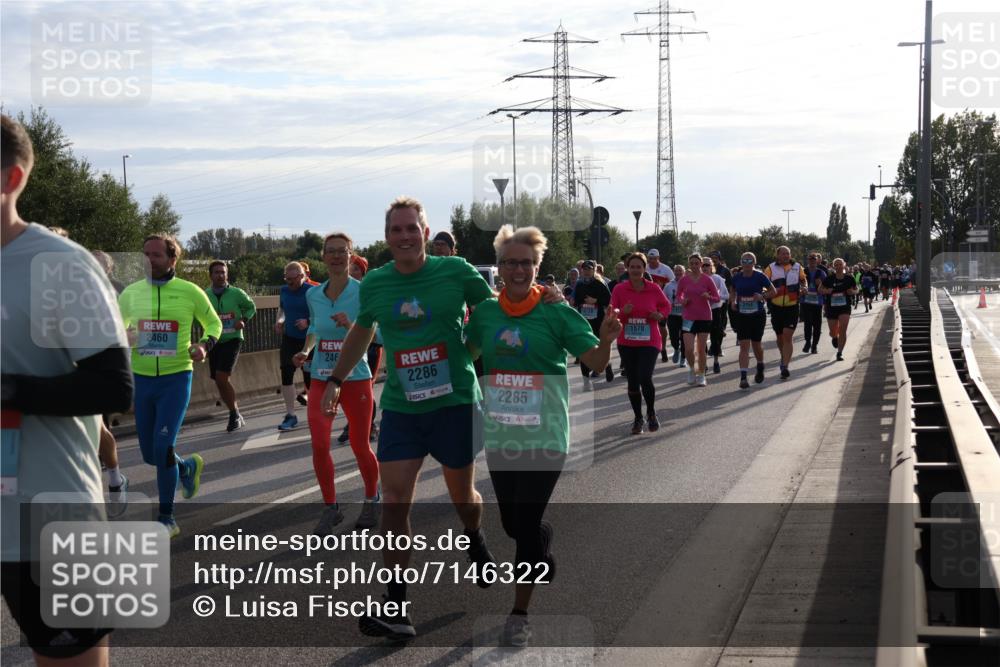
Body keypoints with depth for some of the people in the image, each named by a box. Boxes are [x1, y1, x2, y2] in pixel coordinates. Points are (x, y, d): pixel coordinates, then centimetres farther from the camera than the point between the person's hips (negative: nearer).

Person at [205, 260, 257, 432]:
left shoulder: (237, 293, -5)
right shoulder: (205, 295, 0)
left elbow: (251, 307, 11)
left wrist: (244, 320, -7)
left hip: (232, 339, -4)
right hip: (214, 341, 4)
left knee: (221, 377, -18)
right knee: (220, 381, 7)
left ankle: (235, 415, -3)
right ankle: (236, 415, 24)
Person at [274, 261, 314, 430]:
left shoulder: (311, 292, -13)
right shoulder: (284, 290, 4)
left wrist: (308, 322, -26)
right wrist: (280, 320, 2)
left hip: (308, 339, -5)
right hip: (289, 339, 5)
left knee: (309, 377, 1)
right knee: (286, 374, -3)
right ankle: (290, 415, 3)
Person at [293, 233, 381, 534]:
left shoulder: (363, 291, -10)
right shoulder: (313, 295, 4)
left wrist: (350, 325, -30)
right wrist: (305, 350, 3)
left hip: (355, 379, -3)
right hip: (321, 379, 3)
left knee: (360, 446, 7)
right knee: (319, 444, -9)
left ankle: (372, 499, 33)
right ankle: (331, 508, 7)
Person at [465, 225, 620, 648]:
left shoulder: (556, 311, -9)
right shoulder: (485, 312, 2)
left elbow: (595, 361, -10)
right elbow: (464, 353, 18)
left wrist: (606, 340, -31)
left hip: (545, 437, -4)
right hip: (499, 437, 4)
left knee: (526, 524, -5)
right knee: (512, 523, 15)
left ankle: (519, 616, 7)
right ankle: (544, 550, 49)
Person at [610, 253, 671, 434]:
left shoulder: (654, 288, -3)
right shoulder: (619, 289, -3)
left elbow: (666, 305, 13)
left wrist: (660, 315, -8)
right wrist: (623, 312, -23)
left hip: (649, 342, -2)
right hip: (626, 343, 2)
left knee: (645, 378, -16)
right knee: (632, 382, 8)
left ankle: (651, 413, 10)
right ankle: (638, 418, 26)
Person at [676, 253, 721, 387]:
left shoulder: (707, 280, -2)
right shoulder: (684, 280, 1)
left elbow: (717, 298, 2)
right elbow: (678, 295, 13)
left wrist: (708, 297, -19)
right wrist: (683, 301, -8)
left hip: (704, 318, 0)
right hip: (689, 318, 0)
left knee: (701, 349, 3)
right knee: (689, 349, -9)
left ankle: (701, 376, 17)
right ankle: (692, 369, 19)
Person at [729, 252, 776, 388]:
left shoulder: (760, 276, -6)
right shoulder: (736, 277, 1)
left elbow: (773, 291, 0)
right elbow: (732, 291, 18)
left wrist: (762, 296, -18)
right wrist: (733, 301, -1)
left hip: (757, 315, -1)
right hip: (741, 315, 1)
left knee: (756, 344, 12)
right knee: (744, 346, -7)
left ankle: (760, 367, 42)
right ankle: (743, 377, -12)